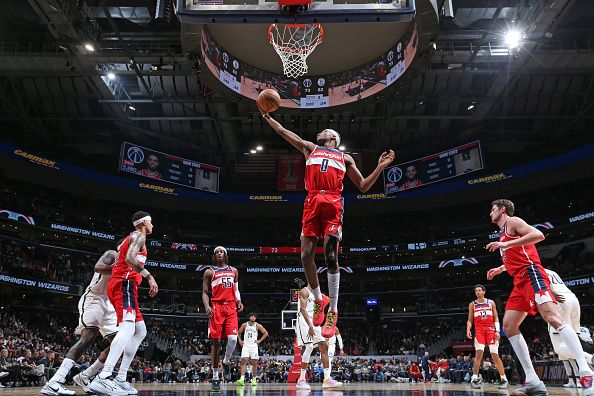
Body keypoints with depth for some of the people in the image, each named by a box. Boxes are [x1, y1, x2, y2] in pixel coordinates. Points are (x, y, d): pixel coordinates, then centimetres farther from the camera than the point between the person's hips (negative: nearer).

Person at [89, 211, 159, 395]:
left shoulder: (130, 238, 28)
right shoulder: (139, 236, -2)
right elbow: (130, 258, -21)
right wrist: (149, 276, -25)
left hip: (119, 284, 10)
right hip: (124, 283, -10)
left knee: (140, 331, 9)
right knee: (128, 327, -25)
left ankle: (120, 379, 5)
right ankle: (103, 378, -38)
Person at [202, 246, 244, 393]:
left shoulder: (233, 271, 18)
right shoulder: (209, 272, 9)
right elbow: (205, 292, 5)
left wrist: (239, 301, 3)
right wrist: (207, 306, -13)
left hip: (231, 307, 2)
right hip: (216, 307, -2)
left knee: (233, 338, -15)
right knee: (215, 342, -2)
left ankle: (226, 363, 15)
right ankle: (215, 377, 7)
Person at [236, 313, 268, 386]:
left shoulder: (258, 325, -2)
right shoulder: (244, 325, 1)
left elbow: (266, 333, 3)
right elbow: (239, 332, 16)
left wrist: (260, 340, -3)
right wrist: (240, 340, 4)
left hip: (254, 345, 0)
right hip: (246, 345, 0)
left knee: (254, 363, 2)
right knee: (244, 361, -14)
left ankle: (254, 379, 15)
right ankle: (242, 379, -20)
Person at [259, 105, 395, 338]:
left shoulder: (345, 158, 25)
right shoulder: (310, 148, 29)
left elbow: (363, 186, 21)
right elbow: (284, 132, 30)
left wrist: (380, 167, 10)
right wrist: (267, 116, 29)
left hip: (333, 203, -2)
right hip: (312, 202, 2)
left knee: (331, 257, -13)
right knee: (306, 255, -6)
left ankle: (333, 310, -3)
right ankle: (318, 300, 15)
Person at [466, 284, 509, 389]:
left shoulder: (491, 302, 9)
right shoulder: (472, 304, 10)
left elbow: (496, 318, 7)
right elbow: (470, 320, 9)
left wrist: (497, 331, -6)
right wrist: (468, 329, -9)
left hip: (491, 330, 0)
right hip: (479, 331, 0)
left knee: (495, 355, -2)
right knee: (478, 353, -14)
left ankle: (504, 380, 8)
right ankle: (474, 379, -14)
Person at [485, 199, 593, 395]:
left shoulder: (513, 221, 2)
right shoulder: (504, 233, 28)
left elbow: (538, 235, -15)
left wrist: (507, 244, -19)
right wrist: (500, 269, 36)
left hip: (531, 274, -10)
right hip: (520, 282, 10)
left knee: (552, 317, -25)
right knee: (508, 326, 0)